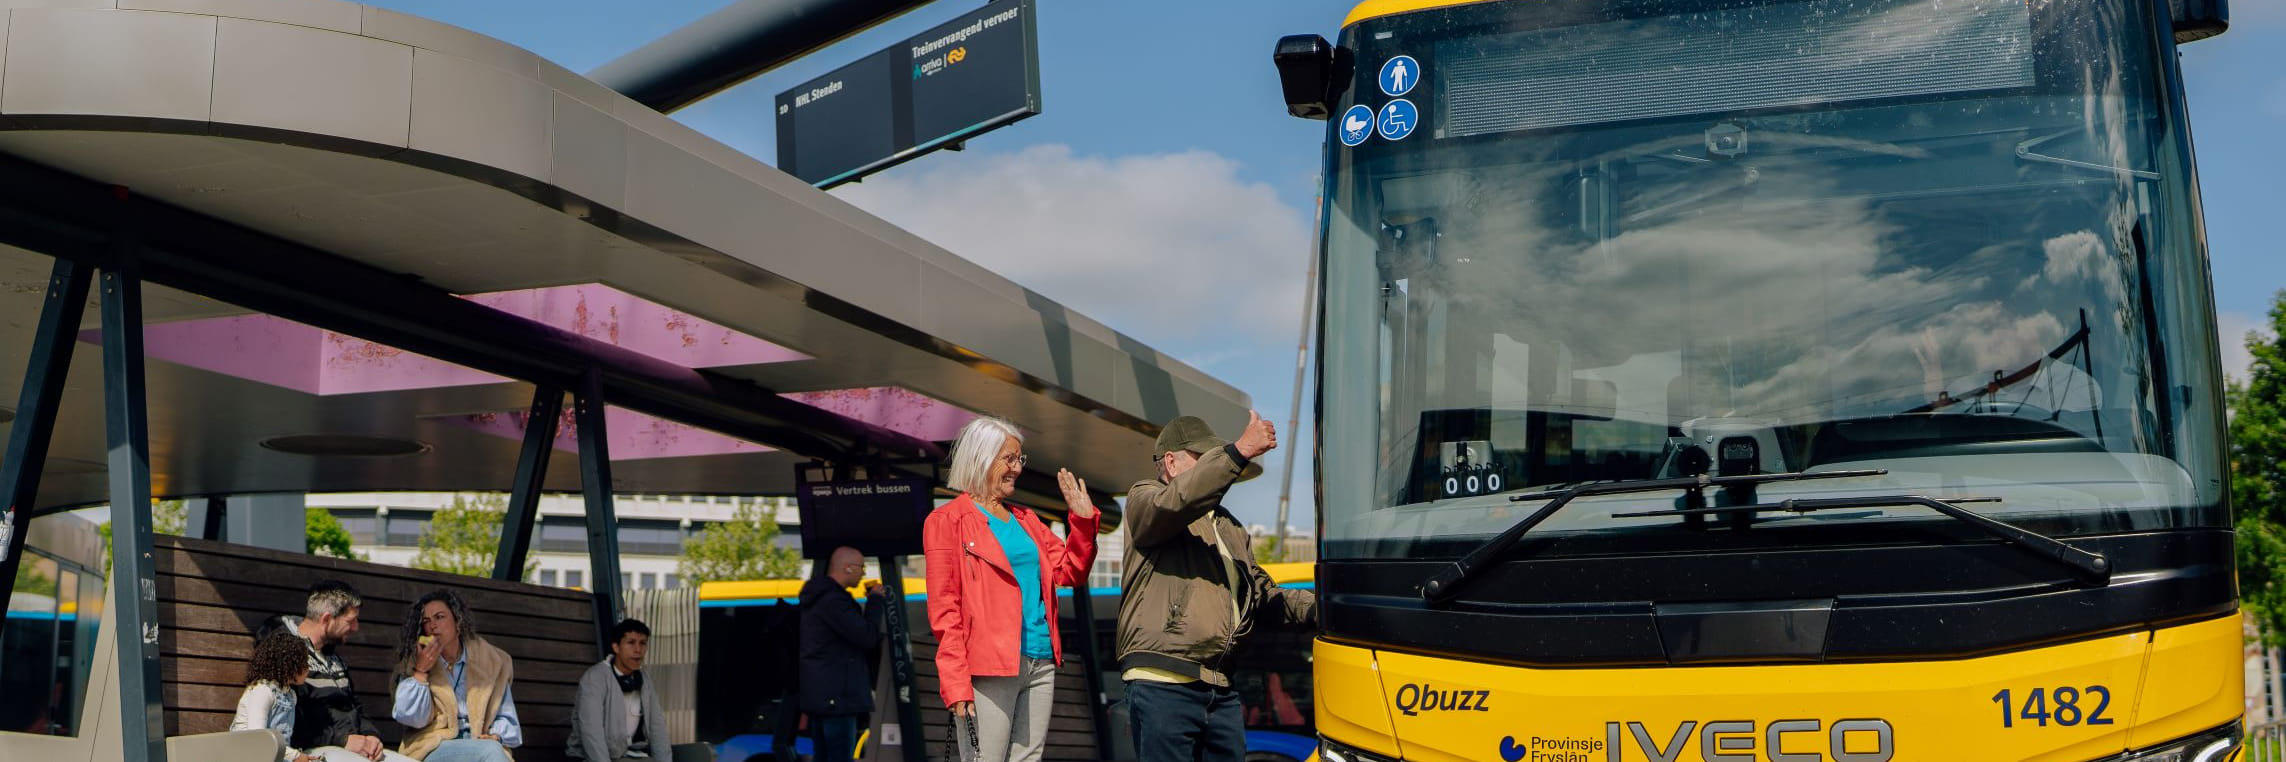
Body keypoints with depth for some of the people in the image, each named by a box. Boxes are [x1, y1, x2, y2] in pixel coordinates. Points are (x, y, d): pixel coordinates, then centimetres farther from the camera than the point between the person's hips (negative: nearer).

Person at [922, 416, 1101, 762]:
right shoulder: (948, 521, 0)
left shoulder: (1025, 519, 20)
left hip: (1040, 665, 6)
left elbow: (1070, 571, 18)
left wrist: (1083, 520, 3)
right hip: (989, 668, -6)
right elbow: (943, 608, -6)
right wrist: (956, 682, -14)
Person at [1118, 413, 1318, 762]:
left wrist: (1318, 606, 9)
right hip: (1163, 683, -7)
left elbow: (1262, 594, 26)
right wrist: (1240, 451, -24)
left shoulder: (1229, 527, 28)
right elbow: (1175, 502, -19)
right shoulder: (1144, 499, 5)